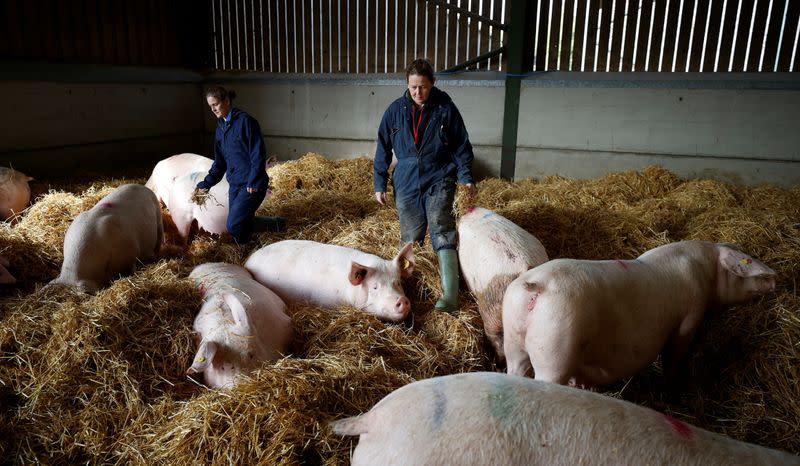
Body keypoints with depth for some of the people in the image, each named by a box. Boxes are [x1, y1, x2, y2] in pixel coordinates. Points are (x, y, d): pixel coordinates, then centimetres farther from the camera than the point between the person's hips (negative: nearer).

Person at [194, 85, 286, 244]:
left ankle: (277, 224, 0)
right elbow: (220, 162, 21)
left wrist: (253, 183, -19)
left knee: (234, 225, -17)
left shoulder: (245, 121, -10)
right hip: (234, 184, 8)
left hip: (251, 184, -8)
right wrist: (206, 184, 18)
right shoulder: (220, 127, 14)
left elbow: (258, 154, -14)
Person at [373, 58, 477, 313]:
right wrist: (379, 184, 6)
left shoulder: (445, 108, -3)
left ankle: (450, 296, -17)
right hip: (406, 184, 2)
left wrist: (466, 177, -3)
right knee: (410, 238, 7)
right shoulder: (395, 110, 2)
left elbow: (462, 145, 5)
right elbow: (383, 149, 8)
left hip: (439, 181, -2)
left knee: (442, 233, -14)